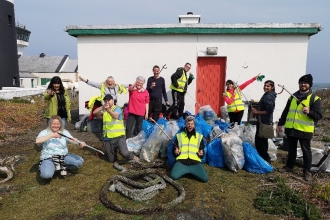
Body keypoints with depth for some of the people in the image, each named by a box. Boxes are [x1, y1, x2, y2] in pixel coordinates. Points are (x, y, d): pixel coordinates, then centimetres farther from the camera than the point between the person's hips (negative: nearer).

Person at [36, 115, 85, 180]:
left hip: (64, 156, 4)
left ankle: (63, 166, 5)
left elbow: (72, 139, -14)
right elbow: (37, 141, -24)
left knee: (80, 161, -18)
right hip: (48, 158, -3)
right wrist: (52, 135, -26)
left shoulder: (64, 132, 3)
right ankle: (53, 167, 2)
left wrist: (80, 143, -36)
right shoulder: (45, 132, -4)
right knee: (46, 175, -33)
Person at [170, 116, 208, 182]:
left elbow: (202, 150, 19)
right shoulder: (179, 136, 17)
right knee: (174, 176, -27)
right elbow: (174, 150, 18)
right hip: (181, 161, 0)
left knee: (205, 178, -22)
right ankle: (187, 171, 4)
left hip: (195, 162, 0)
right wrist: (175, 152, -6)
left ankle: (191, 171, 6)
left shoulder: (199, 136, 18)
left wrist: (201, 154, -4)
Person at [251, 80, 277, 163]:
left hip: (264, 122, -11)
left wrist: (257, 112, -19)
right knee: (262, 140, 20)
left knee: (259, 141, -6)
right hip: (263, 121, 11)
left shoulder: (269, 96, -18)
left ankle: (266, 159, 3)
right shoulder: (266, 95, 14)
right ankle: (265, 158, 32)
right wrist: (256, 111, 7)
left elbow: (269, 111, -26)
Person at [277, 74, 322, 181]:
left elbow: (318, 116, -9)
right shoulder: (293, 97, 12)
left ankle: (307, 171, 16)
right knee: (291, 149, 17)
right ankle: (289, 166, 31)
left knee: (306, 151, 5)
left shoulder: (314, 98, -4)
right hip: (290, 128, 5)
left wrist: (309, 112, -28)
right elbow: (286, 111, 17)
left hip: (304, 130, -5)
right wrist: (280, 123, 15)